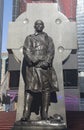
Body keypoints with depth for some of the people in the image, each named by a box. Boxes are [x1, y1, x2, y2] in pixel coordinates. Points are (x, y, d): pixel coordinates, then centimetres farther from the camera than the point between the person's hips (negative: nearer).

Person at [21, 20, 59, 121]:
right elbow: (26, 51, 3)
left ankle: (44, 114, 0)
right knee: (30, 88, -9)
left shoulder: (48, 39, 20)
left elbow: (51, 52, 7)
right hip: (32, 66, -1)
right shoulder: (29, 38, 17)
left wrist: (46, 62, -11)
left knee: (46, 89, -3)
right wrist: (33, 61, -12)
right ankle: (26, 114, -12)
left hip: (45, 66, 2)